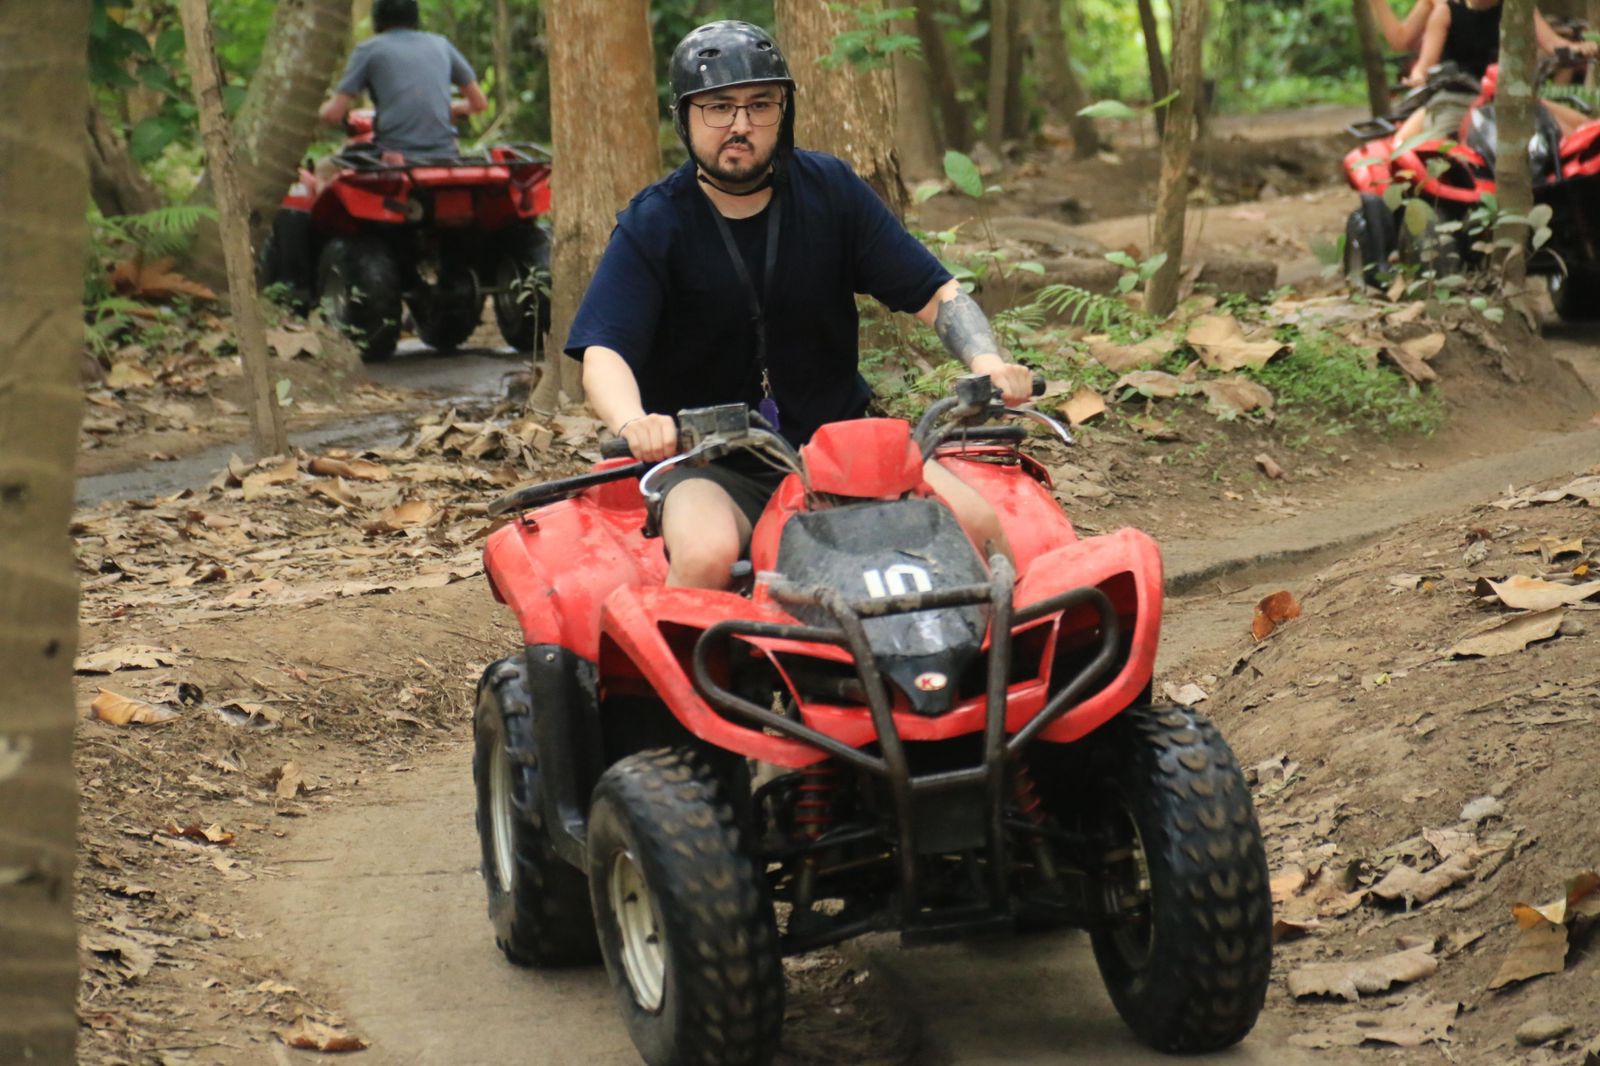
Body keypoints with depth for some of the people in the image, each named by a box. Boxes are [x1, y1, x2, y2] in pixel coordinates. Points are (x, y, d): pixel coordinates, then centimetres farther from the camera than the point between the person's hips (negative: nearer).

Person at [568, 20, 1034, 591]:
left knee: (975, 522, -17)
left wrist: (987, 361, -22)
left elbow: (936, 293, 0)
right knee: (706, 556, -35)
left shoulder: (831, 190, 1)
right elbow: (604, 353, -17)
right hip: (710, 462, -3)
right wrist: (633, 423, -40)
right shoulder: (651, 226, -7)